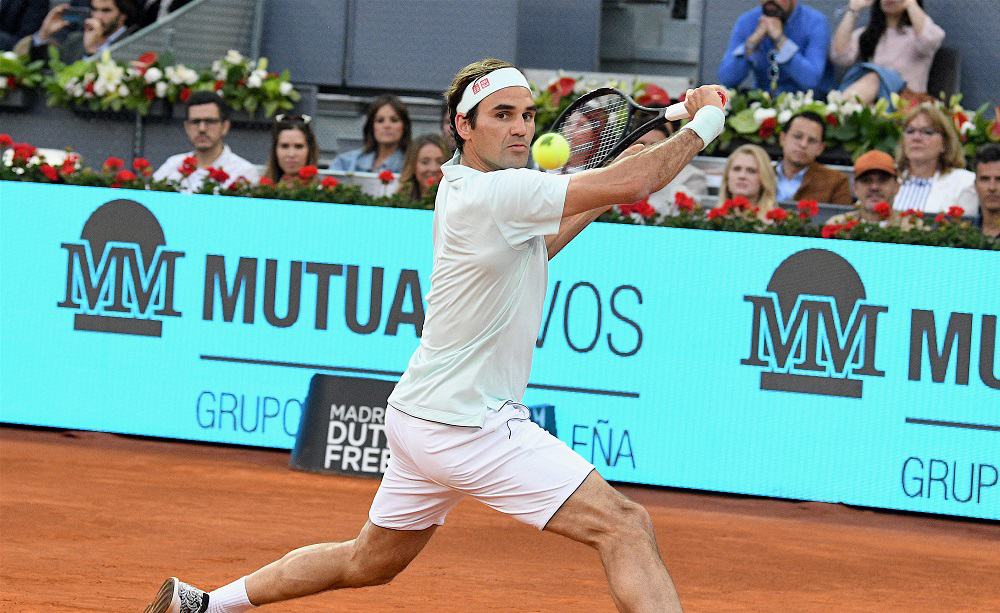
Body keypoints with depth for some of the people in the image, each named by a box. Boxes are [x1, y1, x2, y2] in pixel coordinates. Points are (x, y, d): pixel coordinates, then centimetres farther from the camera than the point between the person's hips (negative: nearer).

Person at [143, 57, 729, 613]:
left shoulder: (460, 184, 10)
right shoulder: (491, 195, -21)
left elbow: (528, 248, 29)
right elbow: (631, 184, -26)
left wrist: (603, 198, 17)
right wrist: (706, 122, -12)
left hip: (423, 416, 10)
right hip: (469, 425, -10)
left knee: (368, 562, 26)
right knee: (626, 526, -17)